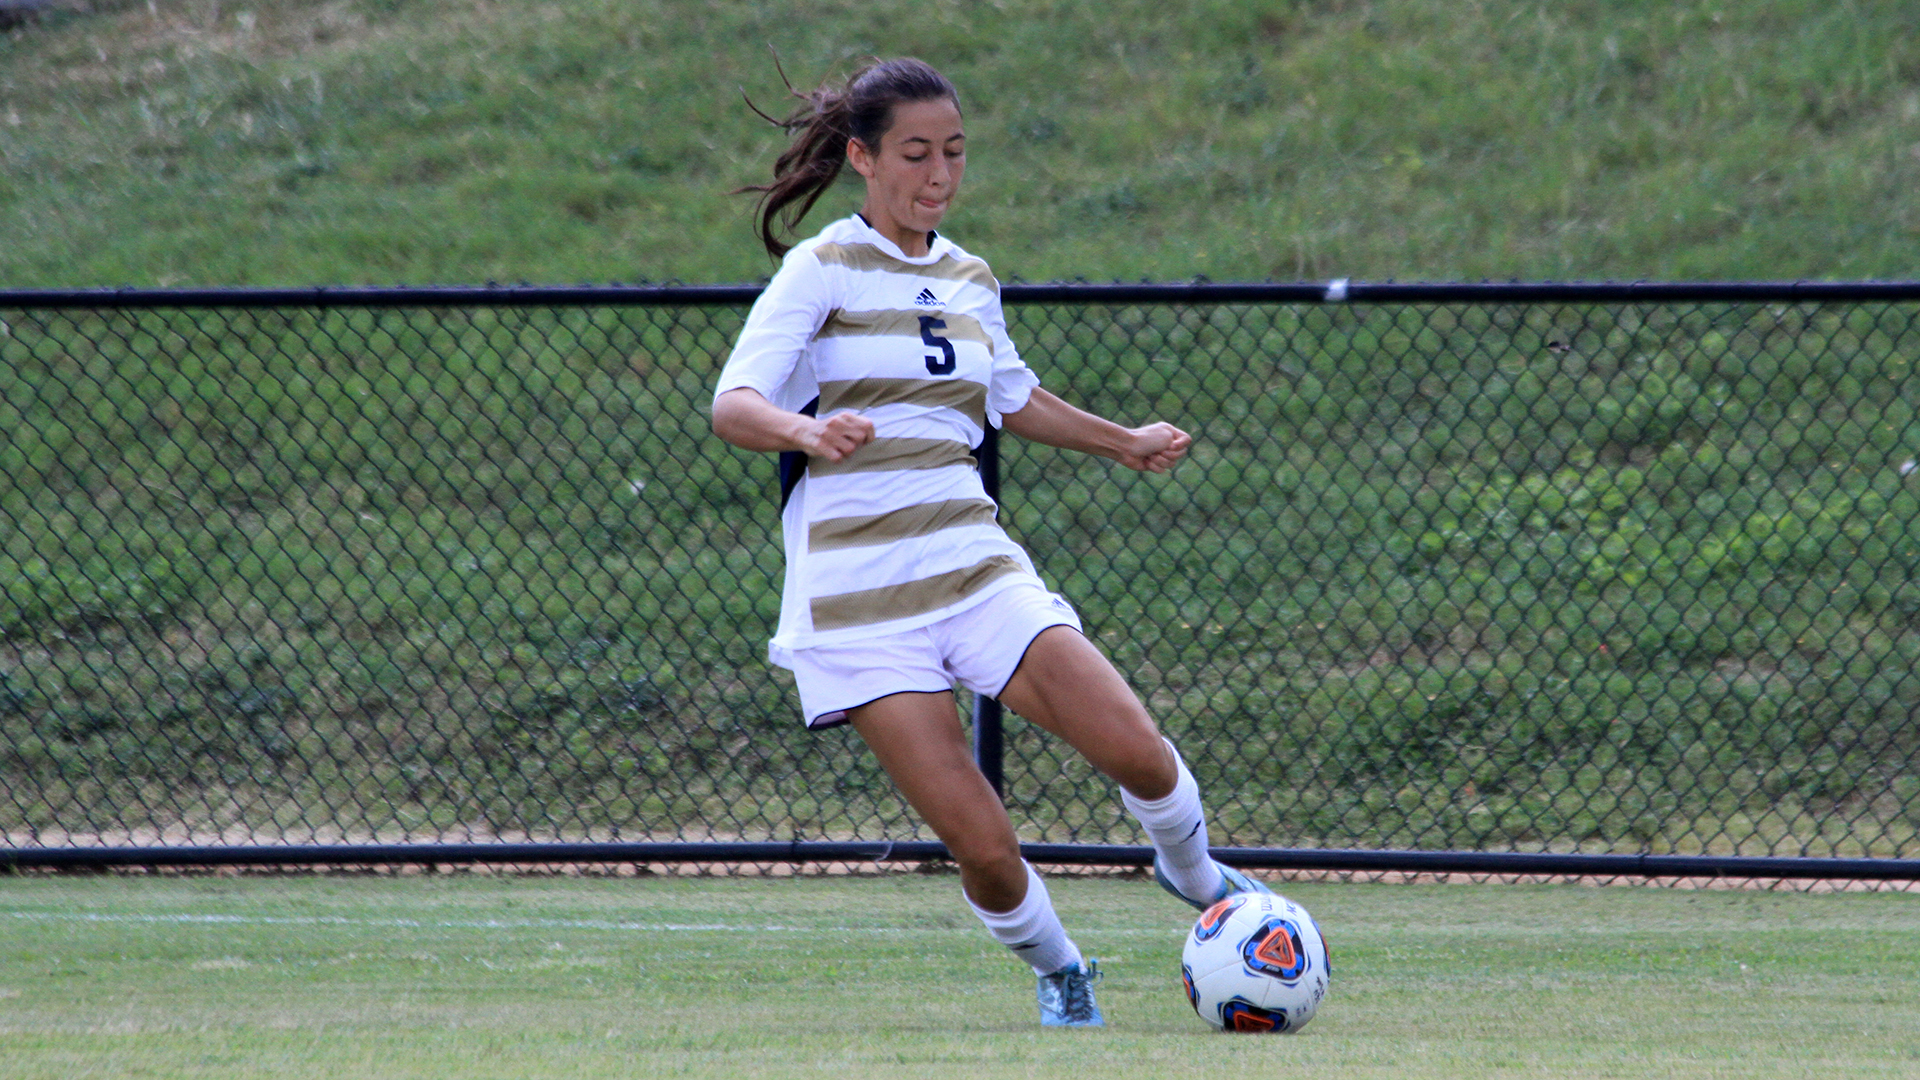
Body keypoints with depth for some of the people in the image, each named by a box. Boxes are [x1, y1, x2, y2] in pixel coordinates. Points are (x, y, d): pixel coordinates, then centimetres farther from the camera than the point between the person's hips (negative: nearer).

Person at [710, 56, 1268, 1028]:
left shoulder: (968, 281, 13)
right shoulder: (822, 269, -6)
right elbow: (733, 405, -19)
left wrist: (1123, 441, 43)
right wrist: (805, 431, -39)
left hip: (974, 564, 5)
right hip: (858, 597, -5)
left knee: (1136, 751, -13)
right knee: (983, 847, -13)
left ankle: (1195, 878, 19)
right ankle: (1058, 976, 17)